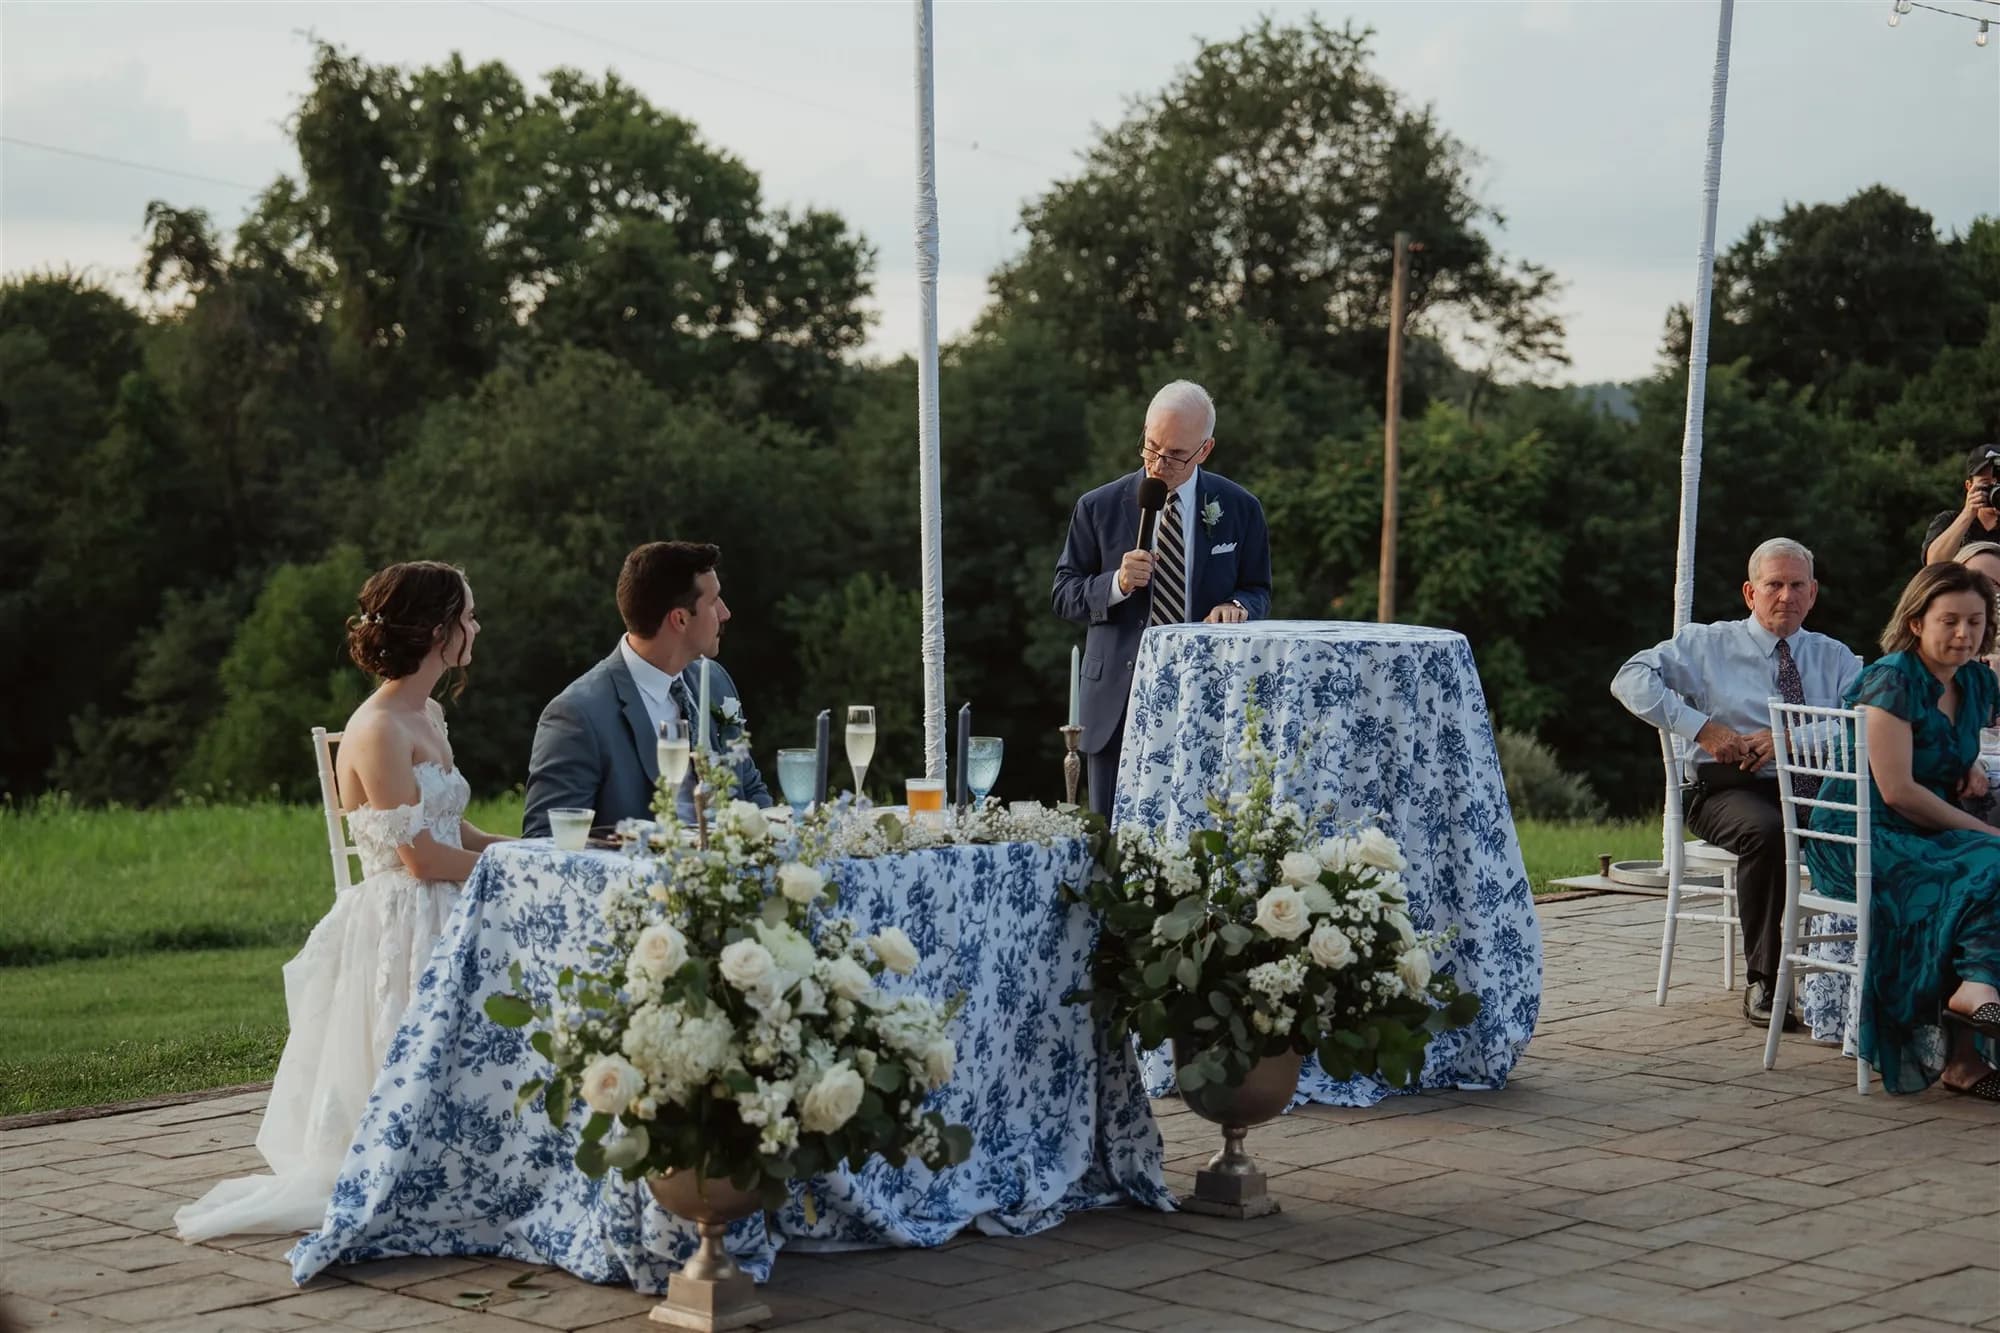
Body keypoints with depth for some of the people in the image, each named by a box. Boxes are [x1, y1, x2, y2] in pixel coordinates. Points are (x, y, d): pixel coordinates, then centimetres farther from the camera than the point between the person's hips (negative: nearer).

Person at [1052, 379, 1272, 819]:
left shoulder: (1239, 509, 5)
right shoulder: (1098, 508, 3)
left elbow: (1258, 590, 12)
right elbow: (1064, 595, 5)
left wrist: (1237, 605, -12)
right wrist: (1116, 584, -15)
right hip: (1119, 701, 0)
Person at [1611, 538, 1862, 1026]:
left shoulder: (1835, 658, 18)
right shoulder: (1708, 645, 11)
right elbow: (1631, 679, -1)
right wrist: (1702, 728, -11)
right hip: (1730, 788, -2)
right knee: (1766, 831, -37)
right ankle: (1762, 982, -28)